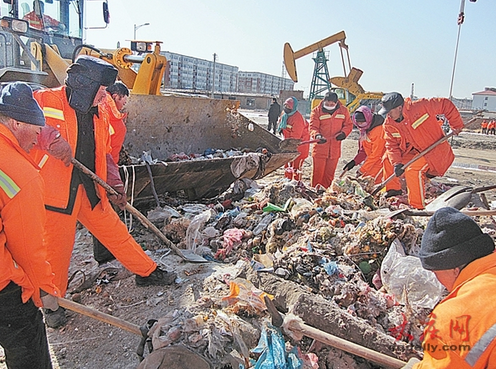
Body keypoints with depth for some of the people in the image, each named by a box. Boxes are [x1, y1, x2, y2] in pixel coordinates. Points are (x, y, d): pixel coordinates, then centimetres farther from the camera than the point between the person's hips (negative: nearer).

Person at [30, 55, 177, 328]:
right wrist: (52, 138, -33)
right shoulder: (46, 101, -10)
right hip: (56, 192, -5)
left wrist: (115, 184, 6)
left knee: (116, 232, 13)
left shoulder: (99, 115, 11)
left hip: (91, 191, 6)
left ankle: (147, 272, 29)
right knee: (57, 249, 6)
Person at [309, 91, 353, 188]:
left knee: (330, 173, 10)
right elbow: (313, 127, -7)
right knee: (318, 172, 0)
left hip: (335, 148, 2)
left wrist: (343, 133, -9)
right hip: (320, 147, -2)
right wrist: (317, 135, -28)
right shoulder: (317, 111, -3)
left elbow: (349, 125, 11)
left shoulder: (343, 111, 4)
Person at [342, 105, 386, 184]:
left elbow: (376, 154, -23)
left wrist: (362, 170, -20)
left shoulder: (378, 130, -23)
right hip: (372, 159, 8)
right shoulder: (364, 129, 4)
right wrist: (354, 161, -3)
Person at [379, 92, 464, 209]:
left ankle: (418, 207, -17)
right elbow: (392, 145, -6)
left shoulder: (420, 107, -24)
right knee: (388, 160, 0)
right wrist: (396, 163, -22)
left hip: (436, 150, -7)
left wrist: (457, 125, -7)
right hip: (416, 151, 7)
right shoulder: (389, 124, -7)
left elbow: (446, 104, -13)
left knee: (412, 170, -27)